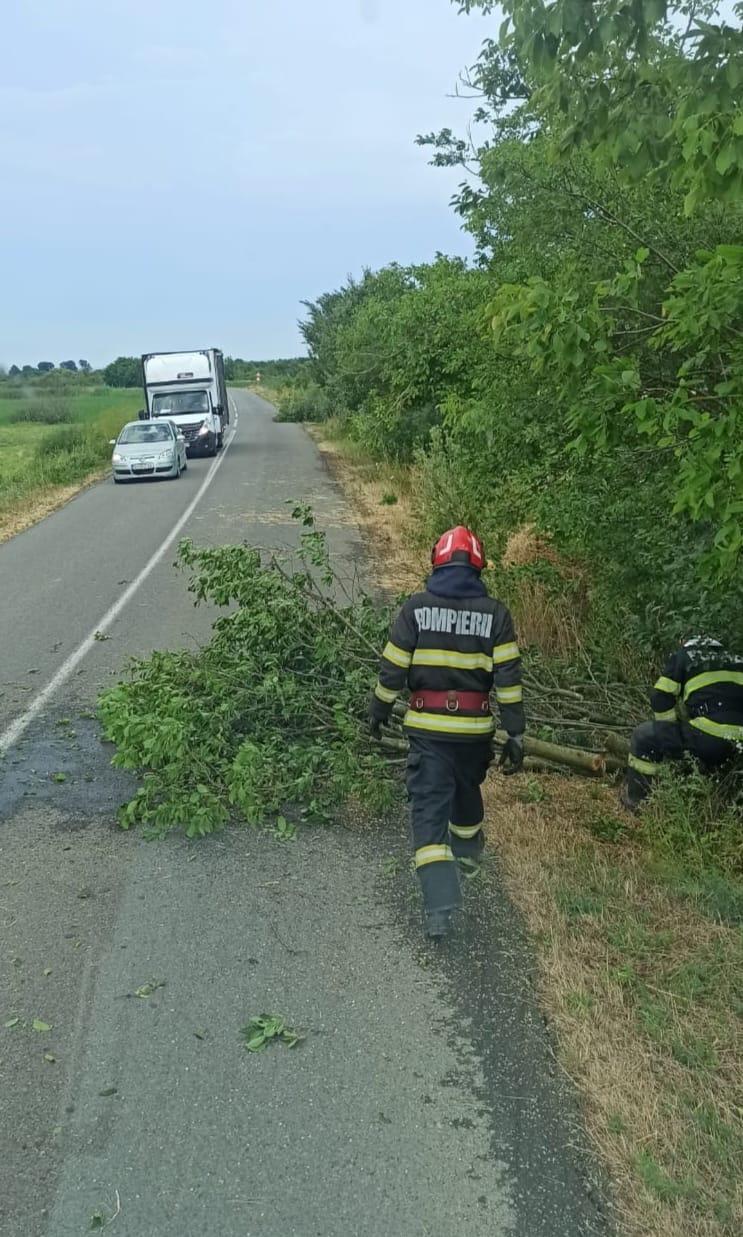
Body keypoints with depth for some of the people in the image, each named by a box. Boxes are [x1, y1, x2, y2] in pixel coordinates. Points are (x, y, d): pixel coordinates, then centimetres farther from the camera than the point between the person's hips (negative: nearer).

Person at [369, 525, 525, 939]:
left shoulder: (416, 607, -6)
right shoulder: (495, 613, -4)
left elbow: (392, 669, -4)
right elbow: (509, 677, -6)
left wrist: (379, 712, 11)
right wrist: (516, 734, -1)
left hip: (427, 727, -2)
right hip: (475, 728, 2)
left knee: (429, 804, -1)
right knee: (467, 787, 28)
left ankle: (440, 899, -10)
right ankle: (468, 842, 54)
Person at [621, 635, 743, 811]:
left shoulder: (683, 656, 14)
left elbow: (660, 697, 5)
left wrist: (673, 729, 21)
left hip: (709, 737, -6)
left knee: (644, 737, 7)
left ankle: (635, 801, 12)